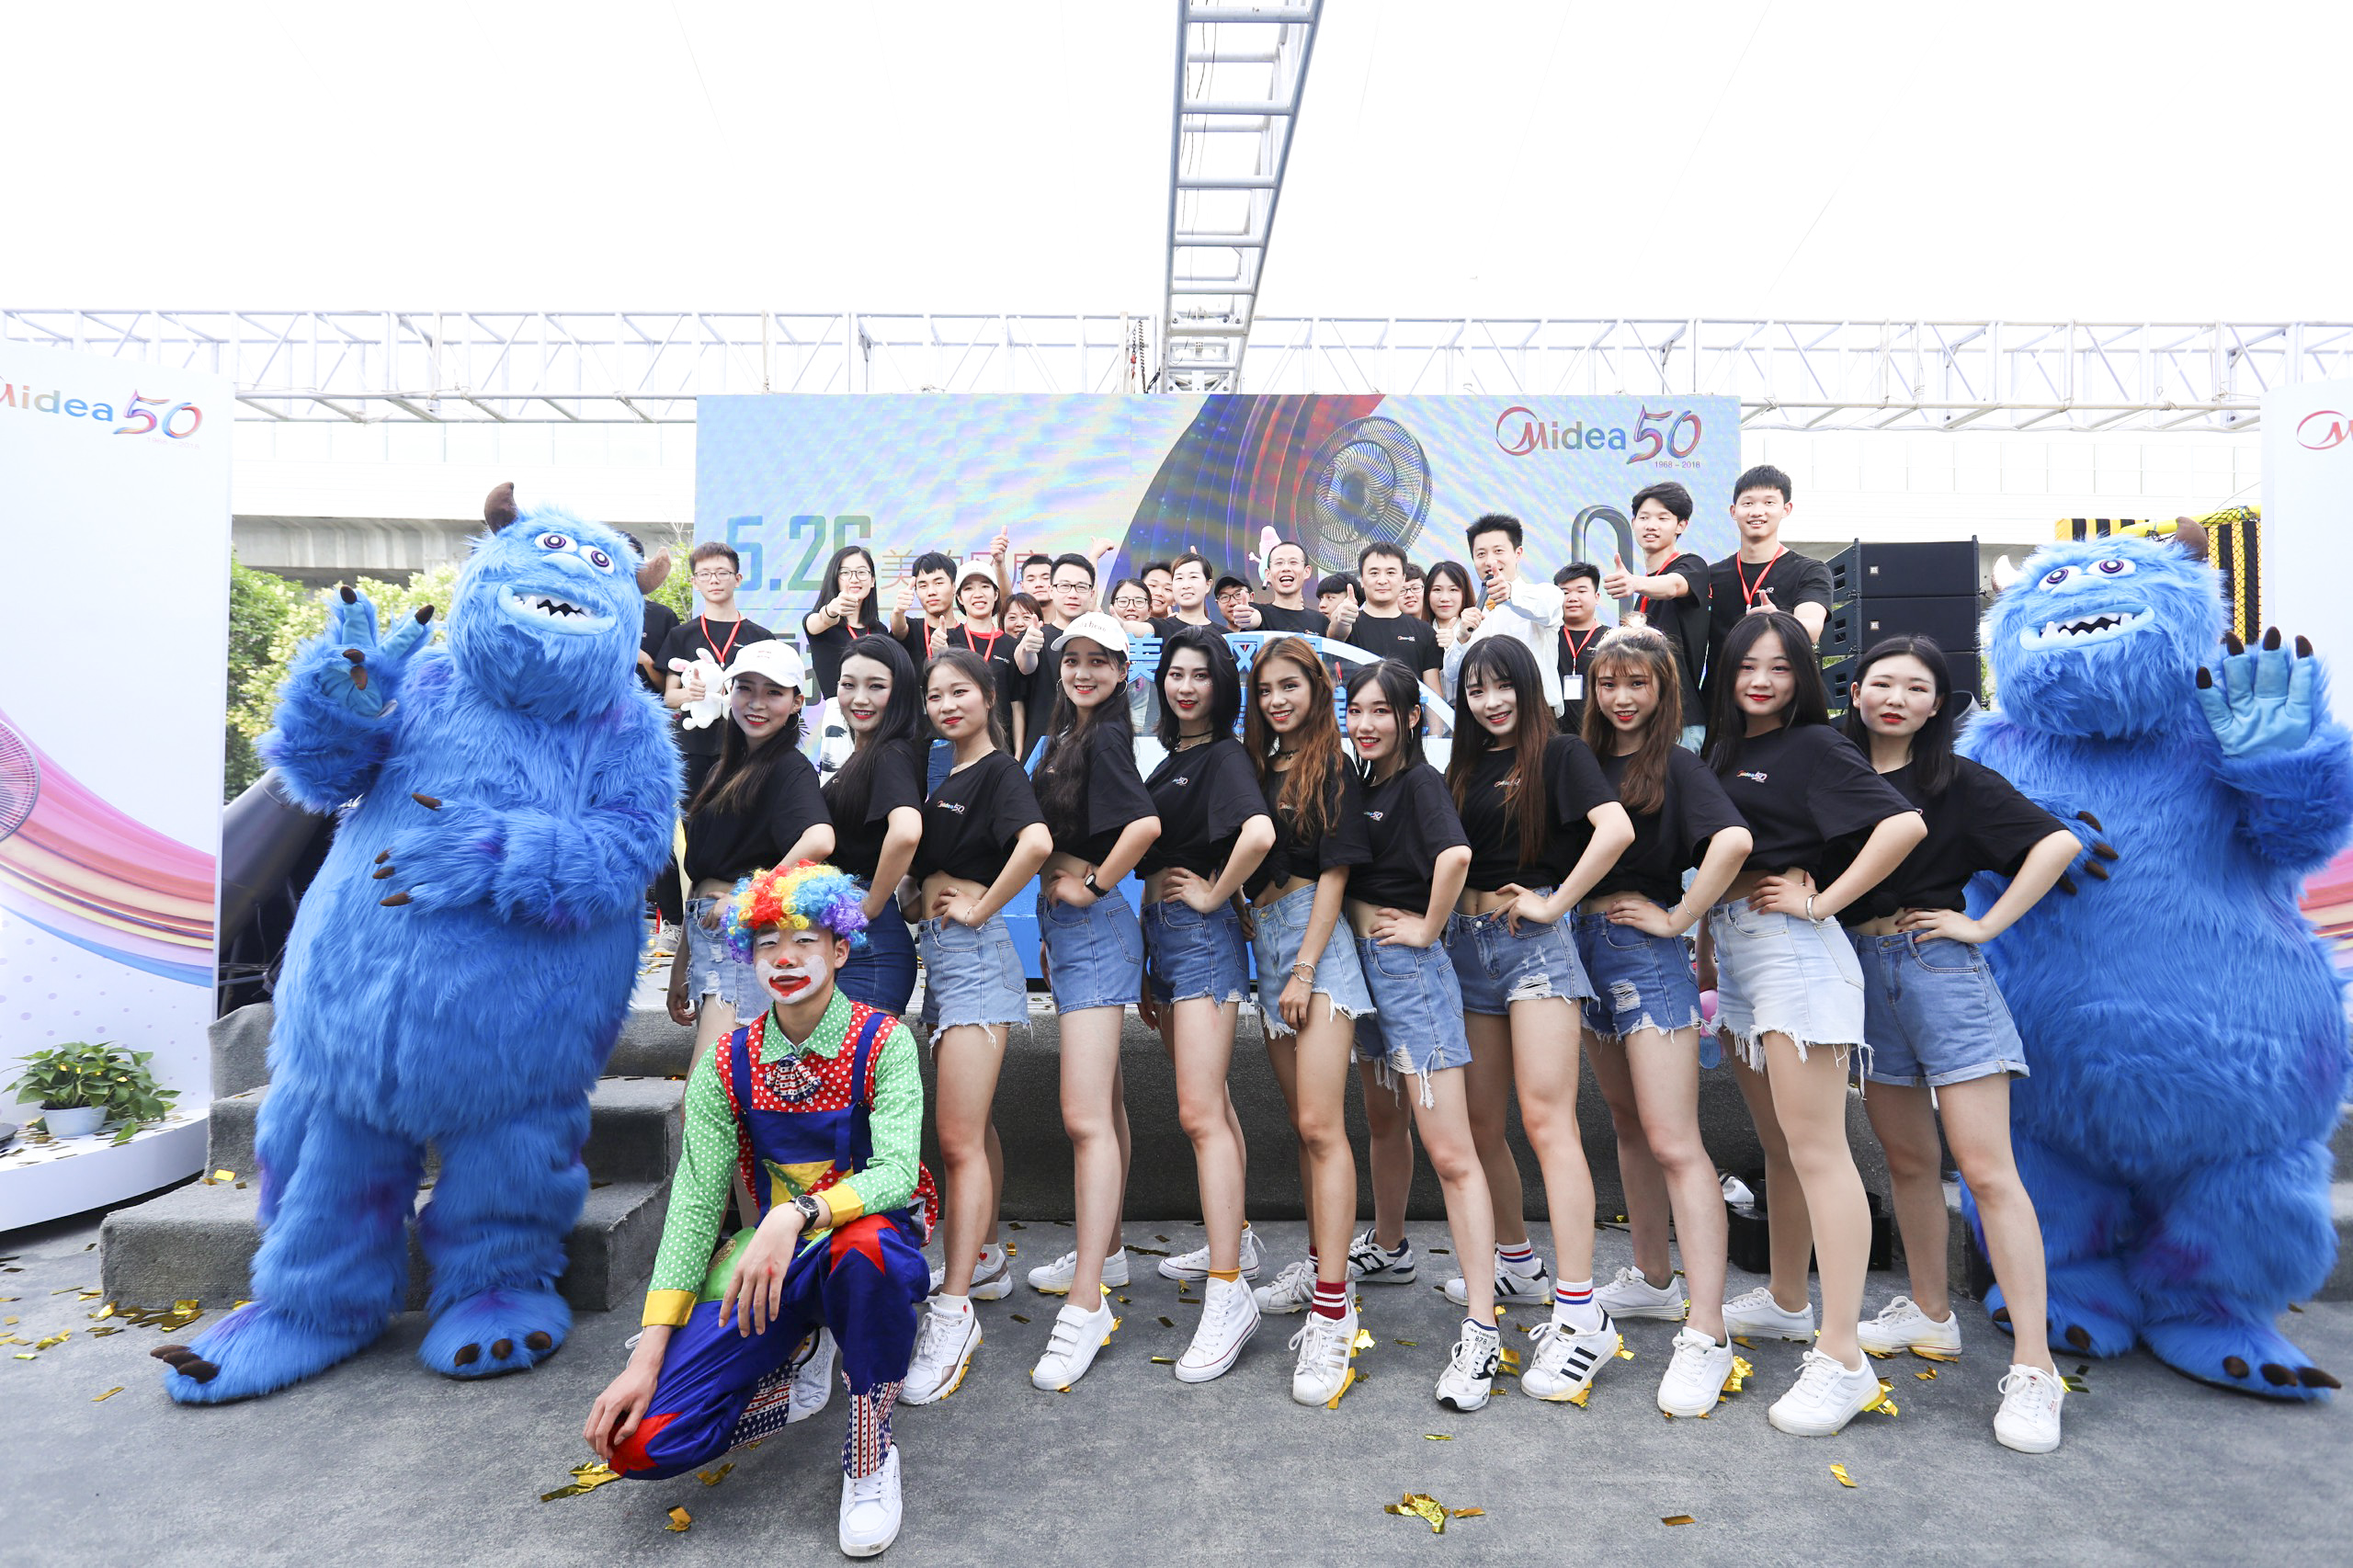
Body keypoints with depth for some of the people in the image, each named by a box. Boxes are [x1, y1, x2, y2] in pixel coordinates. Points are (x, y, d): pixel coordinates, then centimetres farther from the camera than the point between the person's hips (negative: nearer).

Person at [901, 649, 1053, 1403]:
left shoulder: (1000, 771, -10)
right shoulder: (944, 779, 15)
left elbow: (1036, 841, -30)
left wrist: (981, 907, -20)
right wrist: (930, 901, 10)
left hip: (974, 953, -9)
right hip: (937, 952, 9)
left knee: (960, 1139, -8)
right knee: (971, 1126, 18)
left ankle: (954, 1312, -1)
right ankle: (984, 1260, 33)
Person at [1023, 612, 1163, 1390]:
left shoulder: (1105, 737, -13)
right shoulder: (1068, 735, 13)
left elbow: (1145, 823, -29)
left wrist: (1092, 885, -17)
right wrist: (1059, 887, 9)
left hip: (1093, 925, -10)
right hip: (1063, 923, 10)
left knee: (1085, 1116, -10)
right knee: (1104, 1103, 19)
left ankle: (1087, 1304, -3)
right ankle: (1103, 1252, 33)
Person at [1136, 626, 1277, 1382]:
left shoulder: (1224, 756, -10)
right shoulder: (1169, 757, 16)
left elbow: (1259, 833, -31)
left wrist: (1213, 894, -16)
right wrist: (1146, 970, 21)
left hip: (1202, 933, -9)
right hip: (1160, 933, 9)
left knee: (1200, 1112, -11)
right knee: (1209, 1101, 18)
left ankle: (1229, 1292, -6)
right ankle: (1231, 1240, 33)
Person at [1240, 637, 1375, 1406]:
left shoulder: (1333, 770, -4)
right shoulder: (1260, 769, 14)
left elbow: (1333, 874, -9)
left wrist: (1304, 970, -13)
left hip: (1315, 940, -7)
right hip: (1265, 941, 7)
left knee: (1321, 1124, -12)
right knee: (1304, 1123, 14)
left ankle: (1332, 1311, -9)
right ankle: (1320, 1263, 27)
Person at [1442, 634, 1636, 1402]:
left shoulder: (1559, 753, -2)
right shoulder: (1466, 767, 16)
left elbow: (1615, 828, -18)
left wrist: (1555, 903, -15)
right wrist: (1447, 916, 2)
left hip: (1533, 939, -7)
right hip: (1470, 941, 7)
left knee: (1546, 1117, -13)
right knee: (1481, 1121, 12)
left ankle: (1580, 1315, -9)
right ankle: (1518, 1263, 32)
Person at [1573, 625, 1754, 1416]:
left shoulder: (1675, 763, -9)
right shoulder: (1587, 760, 10)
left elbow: (1733, 839, -25)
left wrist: (1679, 918, -18)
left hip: (1647, 950, -7)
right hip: (1589, 943, 7)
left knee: (1673, 1142, -9)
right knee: (1629, 1123, 17)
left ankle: (1705, 1332, -3)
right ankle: (1652, 1279, 32)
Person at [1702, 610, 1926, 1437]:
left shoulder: (1815, 747, -7)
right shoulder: (1725, 748, 15)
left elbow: (1904, 823, -19)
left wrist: (1823, 900, -15)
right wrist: (1708, 945, 16)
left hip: (1791, 948, -8)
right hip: (1732, 948, 8)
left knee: (1816, 1151, -7)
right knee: (1777, 1144, 17)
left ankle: (1842, 1359, -2)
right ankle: (1786, 1303, 31)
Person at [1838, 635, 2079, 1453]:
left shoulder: (1958, 780, -3)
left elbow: (2058, 842, -10)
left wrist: (1986, 925, -12)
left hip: (1938, 968, -4)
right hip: (1862, 972, 4)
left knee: (1985, 1168, -6)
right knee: (1908, 1158, 15)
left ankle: (2033, 1366, 1)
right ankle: (1931, 1315, 29)